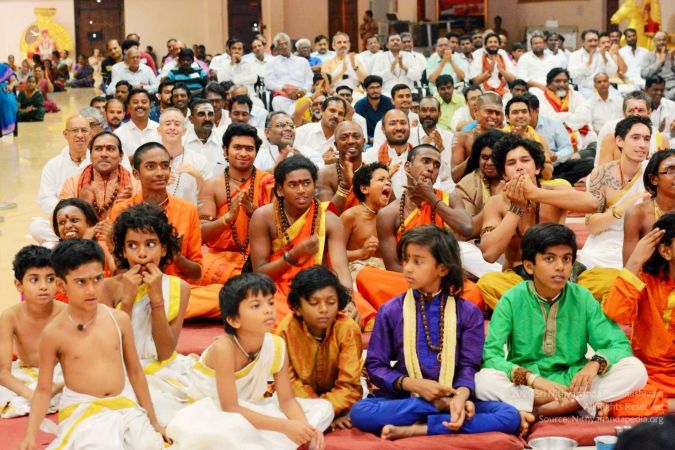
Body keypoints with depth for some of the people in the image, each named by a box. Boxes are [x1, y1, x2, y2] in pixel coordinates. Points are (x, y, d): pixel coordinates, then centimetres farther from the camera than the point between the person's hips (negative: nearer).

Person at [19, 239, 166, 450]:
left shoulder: (119, 320, 0)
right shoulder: (54, 332, -7)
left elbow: (135, 372, 10)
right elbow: (43, 390, -1)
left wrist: (153, 421, 15)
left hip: (126, 407, 4)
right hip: (81, 411, -4)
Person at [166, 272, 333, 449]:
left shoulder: (277, 346, -11)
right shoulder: (224, 348, -29)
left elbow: (287, 400, -5)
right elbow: (230, 409, -29)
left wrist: (306, 427, -27)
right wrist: (284, 426, -33)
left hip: (251, 411, 7)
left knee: (323, 408, -3)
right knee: (195, 434, -42)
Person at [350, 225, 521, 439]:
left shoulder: (468, 313, 4)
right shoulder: (391, 311, 4)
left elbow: (468, 365, -1)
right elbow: (375, 365, 3)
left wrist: (461, 395, -23)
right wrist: (414, 385, -13)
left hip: (451, 397, 1)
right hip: (402, 398, 0)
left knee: (510, 416, -25)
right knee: (360, 412, -32)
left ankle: (416, 429, -26)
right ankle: (443, 407, -24)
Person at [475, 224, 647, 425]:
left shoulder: (583, 298, 0)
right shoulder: (512, 300, -5)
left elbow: (620, 346, 0)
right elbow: (489, 355, -13)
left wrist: (596, 362, -23)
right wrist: (532, 378, -28)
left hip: (573, 383, 2)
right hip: (524, 387, -2)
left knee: (636, 369, -19)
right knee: (483, 380, -33)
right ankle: (586, 404, -25)